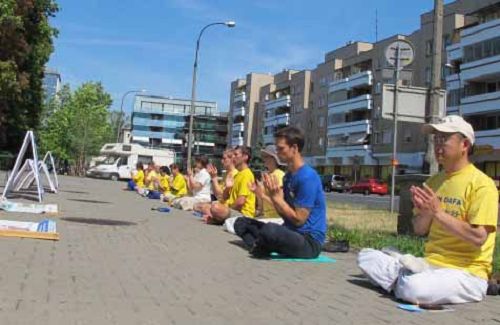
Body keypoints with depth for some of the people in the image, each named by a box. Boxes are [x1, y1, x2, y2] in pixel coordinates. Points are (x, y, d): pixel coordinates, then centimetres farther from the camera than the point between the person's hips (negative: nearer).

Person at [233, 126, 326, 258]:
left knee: (269, 230, -37)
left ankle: (258, 247, -5)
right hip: (290, 234, 9)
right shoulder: (288, 175, 11)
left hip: (309, 241, -9)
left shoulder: (308, 177, -18)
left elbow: (298, 219, -19)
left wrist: (276, 196, -16)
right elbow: (285, 214, 9)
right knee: (241, 223, 8)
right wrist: (272, 193, -6)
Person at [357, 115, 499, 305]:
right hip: (430, 263, 7)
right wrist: (425, 212, -9)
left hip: (465, 271, -7)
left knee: (412, 289, -36)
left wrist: (437, 211, -21)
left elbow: (478, 238, -19)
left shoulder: (480, 183, -10)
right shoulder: (433, 181, 13)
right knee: (366, 257, -6)